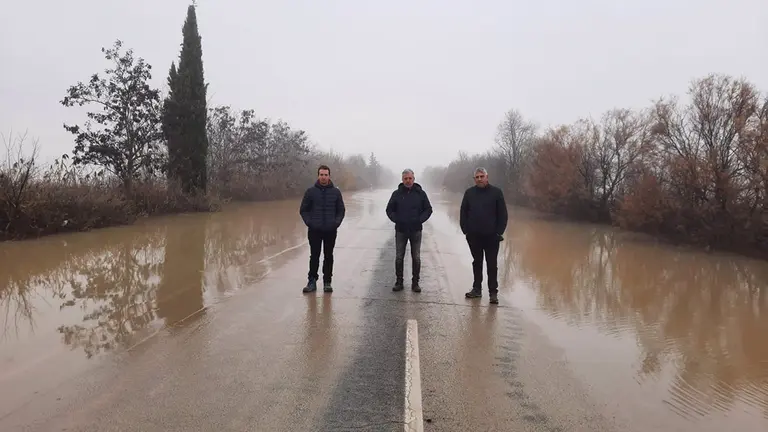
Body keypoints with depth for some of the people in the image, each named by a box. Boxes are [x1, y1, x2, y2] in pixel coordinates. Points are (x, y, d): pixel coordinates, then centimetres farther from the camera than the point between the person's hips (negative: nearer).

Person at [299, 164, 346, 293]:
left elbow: (341, 210, 9)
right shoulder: (311, 191, 1)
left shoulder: (336, 192, 3)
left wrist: (337, 223, -5)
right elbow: (303, 209, 6)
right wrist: (309, 222, -6)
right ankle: (312, 281, 12)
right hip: (314, 231, -1)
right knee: (314, 256, 4)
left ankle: (327, 282, 15)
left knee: (328, 257, 7)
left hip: (331, 231, 1)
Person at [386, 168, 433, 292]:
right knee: (399, 257, 4)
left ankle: (415, 283, 14)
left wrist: (420, 220, -10)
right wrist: (396, 219, -8)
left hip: (416, 231, 0)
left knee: (416, 258, 4)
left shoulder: (420, 193, 1)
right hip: (400, 230, 0)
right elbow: (389, 210, 7)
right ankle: (399, 282, 15)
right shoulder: (397, 193, 2)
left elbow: (428, 209, 5)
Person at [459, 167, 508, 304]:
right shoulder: (469, 193, 4)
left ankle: (493, 293, 8)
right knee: (477, 263, 13)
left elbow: (502, 214, -2)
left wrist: (499, 232, -8)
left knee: (492, 265, 2)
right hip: (474, 236, 3)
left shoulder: (496, 192, -2)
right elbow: (463, 213, 6)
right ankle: (477, 289, 23)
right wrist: (465, 230, -2)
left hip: (491, 237, -3)